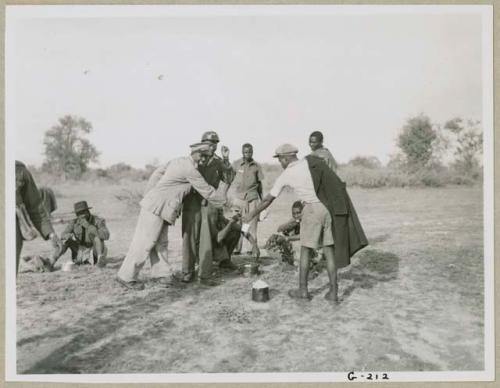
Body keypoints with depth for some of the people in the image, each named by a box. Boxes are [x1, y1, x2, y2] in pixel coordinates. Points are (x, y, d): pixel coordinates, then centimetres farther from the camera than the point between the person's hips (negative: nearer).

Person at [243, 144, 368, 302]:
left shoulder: (285, 175, 1)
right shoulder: (312, 161, 11)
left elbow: (268, 200, 8)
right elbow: (336, 183, 9)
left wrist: (251, 215, 21)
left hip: (312, 210, -4)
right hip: (328, 208, 4)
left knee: (305, 250, 11)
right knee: (329, 250, 10)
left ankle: (303, 290, 16)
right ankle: (333, 291, 12)